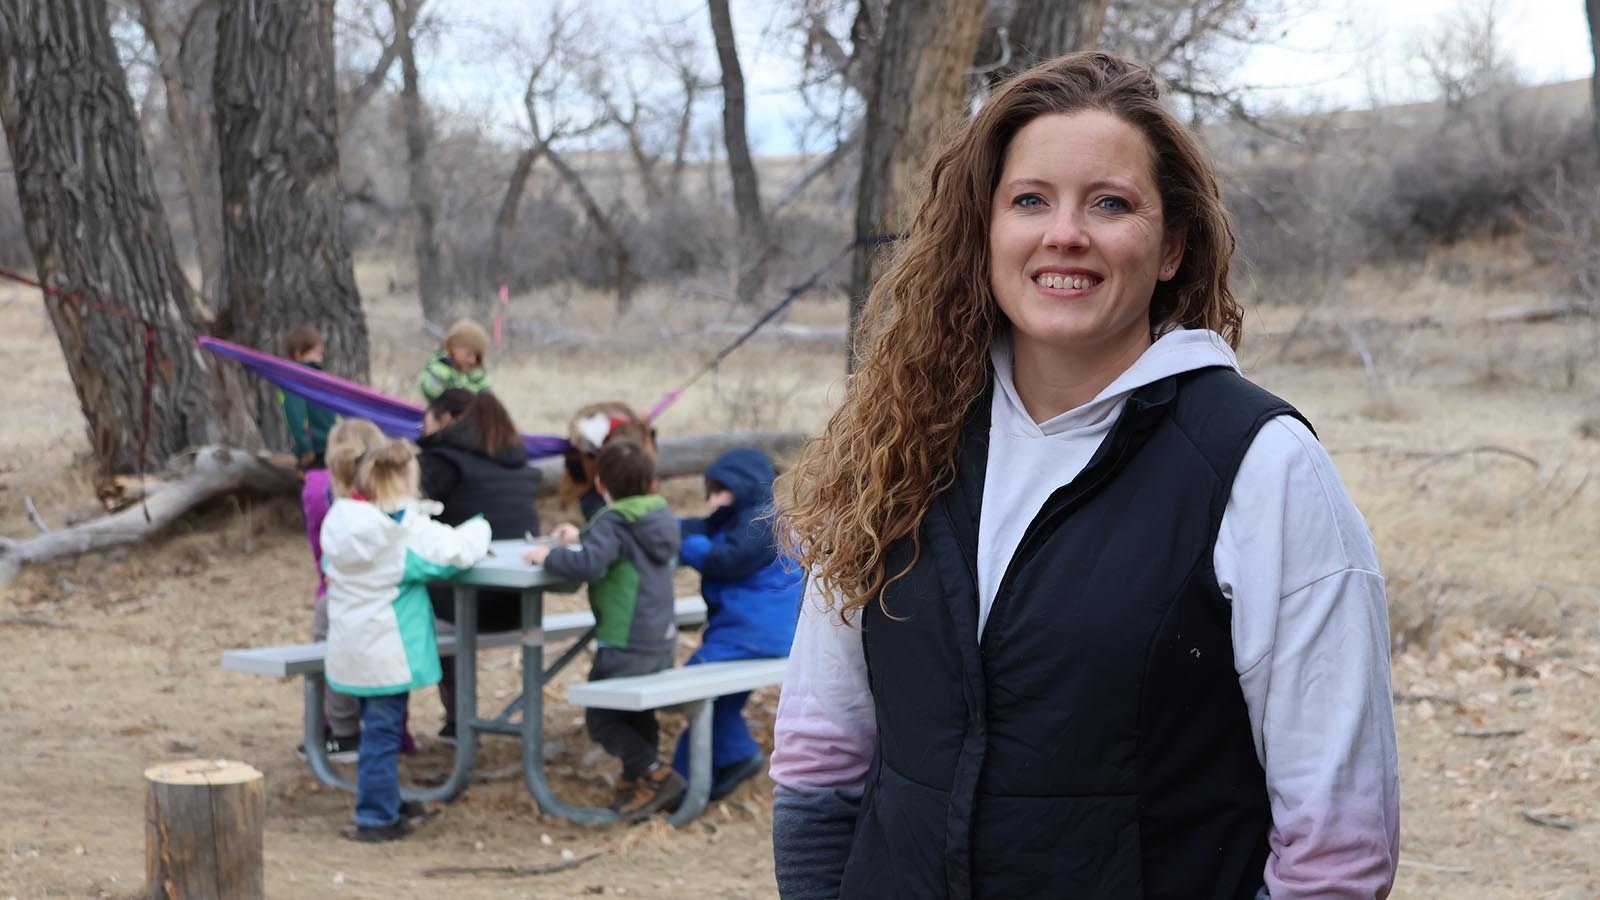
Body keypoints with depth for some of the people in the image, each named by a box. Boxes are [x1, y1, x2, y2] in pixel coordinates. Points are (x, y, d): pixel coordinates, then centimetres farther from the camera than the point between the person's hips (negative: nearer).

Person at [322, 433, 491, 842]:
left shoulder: (339, 520, 2)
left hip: (352, 646, 7)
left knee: (378, 726, 20)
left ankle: (385, 802, 32)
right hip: (386, 650, -7)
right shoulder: (406, 529, -17)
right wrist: (479, 528, 6)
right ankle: (377, 817, 2)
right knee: (383, 729, -1)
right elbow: (456, 551, -17)